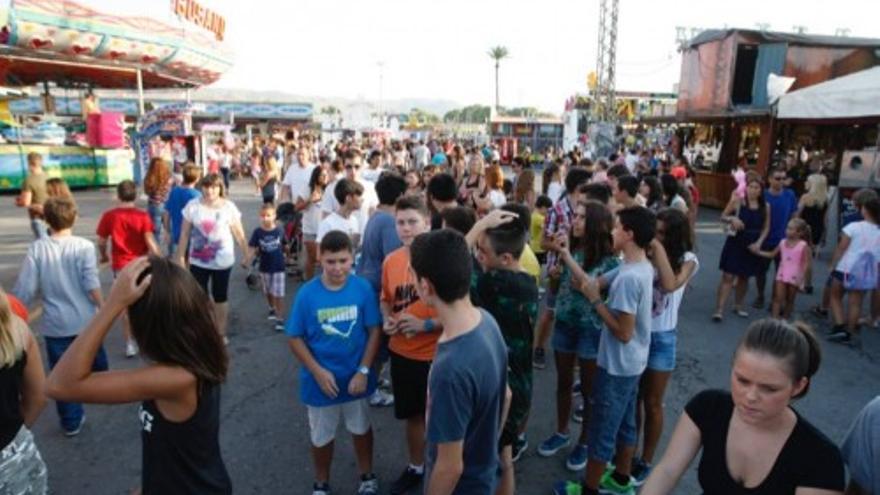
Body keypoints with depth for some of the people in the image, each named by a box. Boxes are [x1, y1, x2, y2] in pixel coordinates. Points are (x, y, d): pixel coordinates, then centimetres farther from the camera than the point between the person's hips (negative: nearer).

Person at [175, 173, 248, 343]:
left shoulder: (229, 207, -7)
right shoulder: (192, 206, -4)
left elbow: (239, 233, -5)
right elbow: (184, 234, 0)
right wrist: (180, 257, 0)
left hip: (222, 261, -1)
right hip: (198, 261, 1)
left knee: (220, 297, 13)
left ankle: (221, 333, 26)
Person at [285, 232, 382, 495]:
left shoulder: (363, 288, -15)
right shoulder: (307, 293, -16)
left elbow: (374, 331, -8)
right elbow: (295, 338, -9)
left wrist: (363, 371, -13)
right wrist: (318, 372, -15)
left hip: (355, 377, 1)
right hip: (320, 379, 0)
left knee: (361, 428, 22)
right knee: (321, 436, 19)